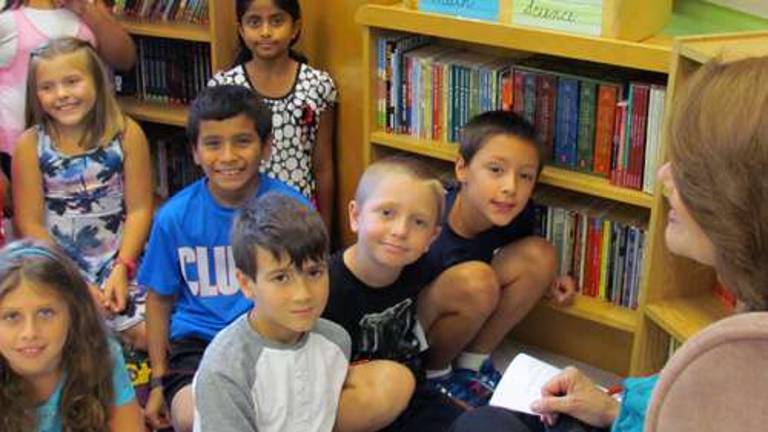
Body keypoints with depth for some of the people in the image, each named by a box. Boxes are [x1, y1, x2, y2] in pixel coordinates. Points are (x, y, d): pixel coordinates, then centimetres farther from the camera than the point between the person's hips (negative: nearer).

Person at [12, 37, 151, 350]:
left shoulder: (126, 134, -4)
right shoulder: (31, 145, -5)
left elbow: (139, 208, -4)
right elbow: (30, 224, -5)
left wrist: (122, 268, -13)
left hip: (121, 260, 0)